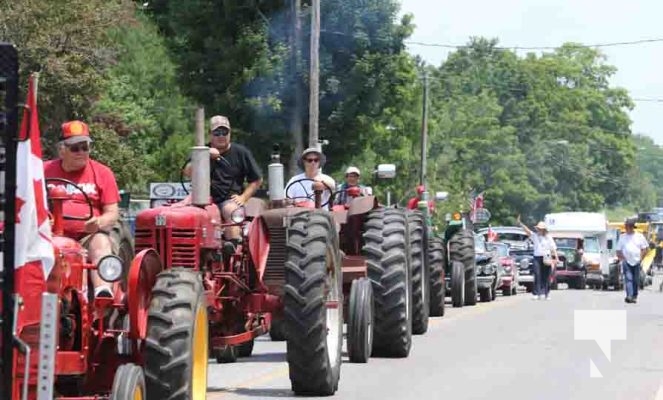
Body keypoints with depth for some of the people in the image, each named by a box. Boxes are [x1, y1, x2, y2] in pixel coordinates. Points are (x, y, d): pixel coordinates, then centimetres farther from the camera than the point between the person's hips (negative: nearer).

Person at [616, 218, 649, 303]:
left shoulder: (639, 236, 7)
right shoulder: (622, 237, 10)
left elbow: (645, 248, 10)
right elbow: (618, 250, 13)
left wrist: (641, 258, -1)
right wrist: (621, 258, -2)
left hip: (636, 262, 1)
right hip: (626, 262, 0)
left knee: (636, 280, 3)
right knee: (628, 278, -13)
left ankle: (634, 296, 11)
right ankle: (629, 296, -22)